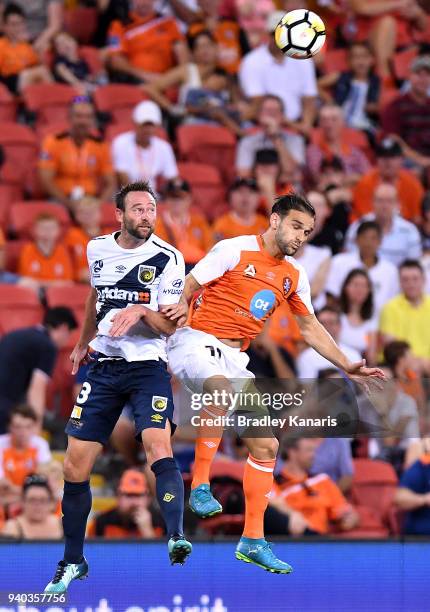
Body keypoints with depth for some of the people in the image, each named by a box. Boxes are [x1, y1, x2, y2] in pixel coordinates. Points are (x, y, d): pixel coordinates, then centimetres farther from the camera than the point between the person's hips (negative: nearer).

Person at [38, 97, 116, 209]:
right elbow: (46, 180, -8)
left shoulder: (100, 145, 6)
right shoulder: (54, 142, -1)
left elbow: (110, 184, 6)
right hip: (61, 200, -2)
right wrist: (68, 203, -19)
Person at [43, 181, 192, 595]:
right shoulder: (97, 250, 6)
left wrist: (142, 311, -28)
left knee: (159, 446, -28)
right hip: (103, 367, 4)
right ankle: (72, 561, 14)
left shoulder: (167, 258, -7)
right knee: (75, 465, 0)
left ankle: (176, 538, -38)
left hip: (147, 367, -4)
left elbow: (171, 326, -9)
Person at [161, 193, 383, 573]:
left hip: (235, 357, 7)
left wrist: (348, 367, 16)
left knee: (266, 446, 3)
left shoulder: (294, 275, 13)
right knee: (222, 389, -41)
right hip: (197, 342, -7)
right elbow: (188, 286, -6)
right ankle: (200, 485, -34)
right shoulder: (234, 250, -6)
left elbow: (310, 327, 23)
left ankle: (253, 540, 13)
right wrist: (182, 306, -28)